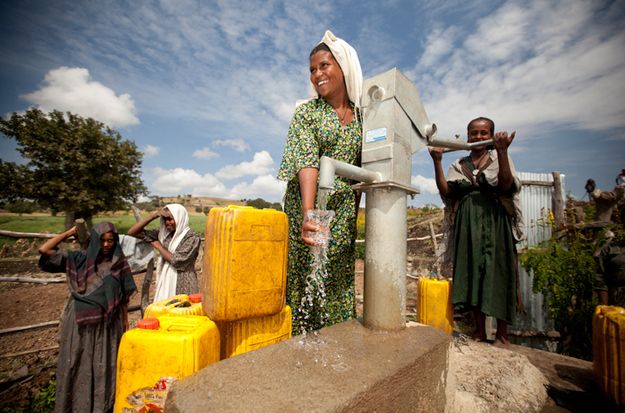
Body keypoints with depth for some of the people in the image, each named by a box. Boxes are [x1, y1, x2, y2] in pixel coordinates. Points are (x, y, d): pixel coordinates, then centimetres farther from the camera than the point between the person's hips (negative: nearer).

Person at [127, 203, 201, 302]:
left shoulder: (192, 237, -12)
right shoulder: (163, 234, 5)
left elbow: (177, 261, -20)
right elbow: (132, 232, 4)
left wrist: (159, 247, -6)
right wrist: (153, 216, -7)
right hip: (165, 283, 5)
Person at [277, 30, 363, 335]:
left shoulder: (361, 115, 9)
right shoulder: (306, 112, 0)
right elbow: (306, 162, -16)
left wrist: (354, 213, 8)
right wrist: (307, 213, -29)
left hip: (344, 210, 3)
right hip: (306, 204, -3)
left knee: (339, 281, 9)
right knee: (303, 276, 2)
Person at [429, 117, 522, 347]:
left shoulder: (499, 158, 7)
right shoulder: (459, 165, 14)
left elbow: (506, 186, -12)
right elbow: (445, 191, -1)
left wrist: (502, 152, -20)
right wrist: (437, 162, -9)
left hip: (494, 223, -2)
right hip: (467, 225, 3)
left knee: (497, 273, -1)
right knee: (472, 274, 5)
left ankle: (502, 334, 14)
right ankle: (479, 331, 19)